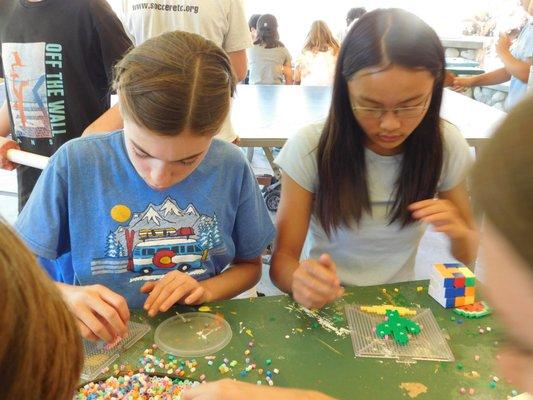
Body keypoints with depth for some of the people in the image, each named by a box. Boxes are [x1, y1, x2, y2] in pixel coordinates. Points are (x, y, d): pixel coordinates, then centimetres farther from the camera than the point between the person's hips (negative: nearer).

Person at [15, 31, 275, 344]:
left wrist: (206, 290, -11)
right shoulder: (74, 164, -11)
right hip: (100, 346, 0)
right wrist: (67, 296, -23)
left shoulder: (232, 168, -8)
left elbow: (250, 265, 6)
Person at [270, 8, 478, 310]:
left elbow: (468, 256, 4)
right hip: (325, 305, -1)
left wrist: (459, 232, -18)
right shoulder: (310, 148, -16)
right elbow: (283, 259, -11)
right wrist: (300, 279, -33)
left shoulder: (447, 145, -8)